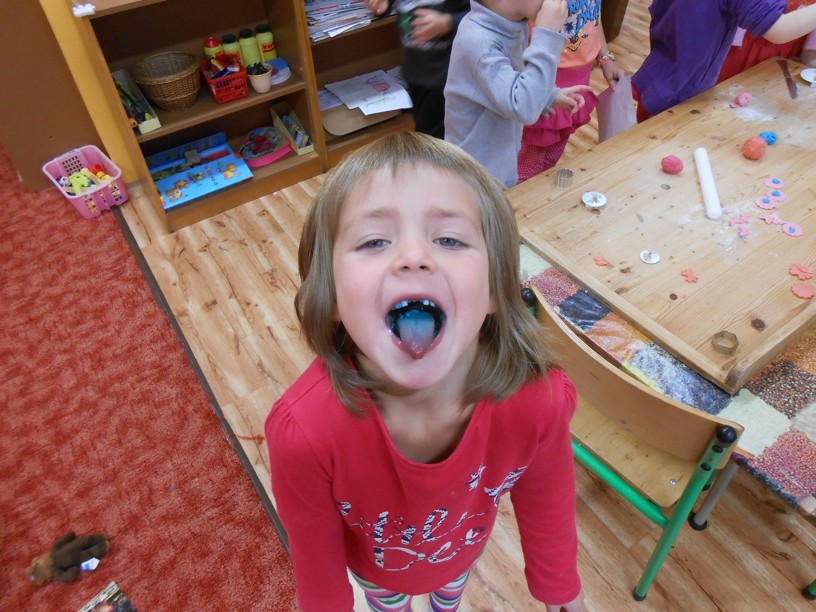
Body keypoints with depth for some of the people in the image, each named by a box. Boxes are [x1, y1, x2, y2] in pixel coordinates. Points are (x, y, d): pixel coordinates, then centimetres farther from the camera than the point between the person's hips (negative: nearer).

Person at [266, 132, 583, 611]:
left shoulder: (540, 400, -38)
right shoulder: (305, 428, -43)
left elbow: (546, 500, -15)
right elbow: (316, 552, -21)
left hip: (462, 547, 2)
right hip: (374, 562, -1)